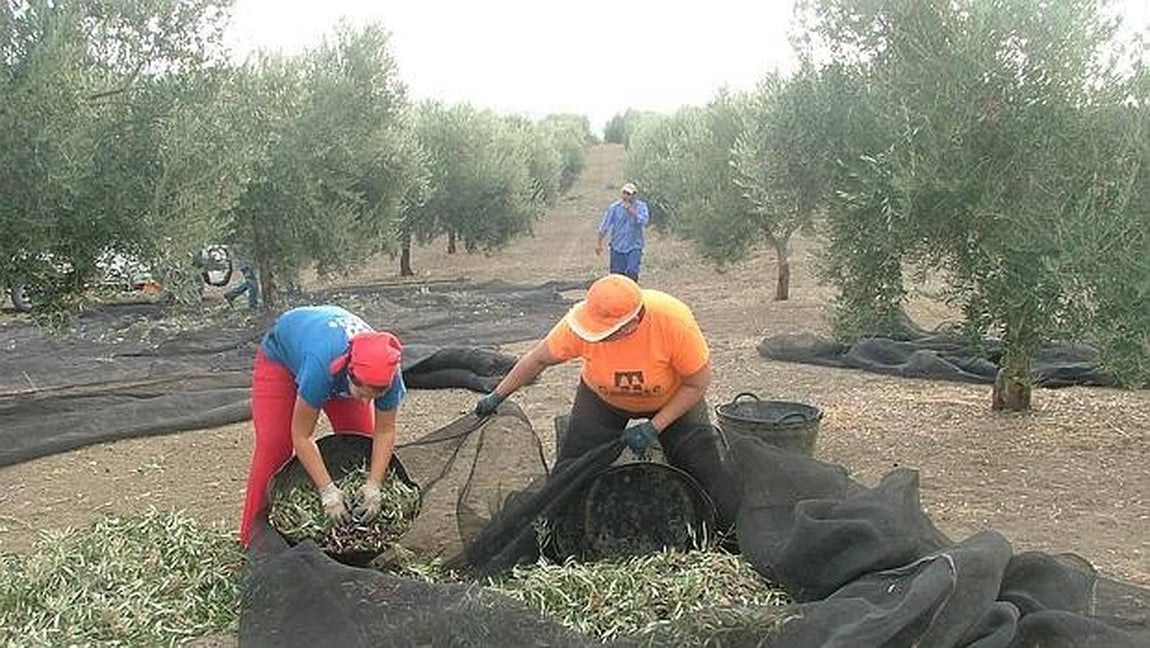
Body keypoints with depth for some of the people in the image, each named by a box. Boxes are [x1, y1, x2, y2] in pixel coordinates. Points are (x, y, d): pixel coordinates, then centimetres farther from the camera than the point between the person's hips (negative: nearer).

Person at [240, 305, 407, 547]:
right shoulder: (322, 365, -48)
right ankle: (253, 539, -4)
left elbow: (384, 433, -22)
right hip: (281, 353, -4)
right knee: (274, 446, -13)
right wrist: (328, 490, -39)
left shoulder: (387, 374, -35)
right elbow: (302, 437, -37)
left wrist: (373, 485, -33)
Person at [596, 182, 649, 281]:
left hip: (634, 247, -1)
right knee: (616, 274, 5)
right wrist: (599, 243, 4)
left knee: (632, 273, -15)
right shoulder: (614, 207, -3)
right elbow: (604, 226, 3)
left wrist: (630, 209, -26)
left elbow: (643, 221, -22)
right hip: (617, 247, 2)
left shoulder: (641, 206, -3)